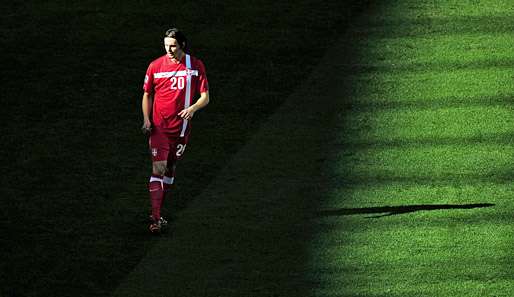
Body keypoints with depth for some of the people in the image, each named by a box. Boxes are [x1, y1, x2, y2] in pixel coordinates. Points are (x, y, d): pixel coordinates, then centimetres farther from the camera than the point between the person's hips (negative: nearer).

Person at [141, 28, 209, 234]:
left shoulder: (196, 66, -2)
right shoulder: (155, 66, -3)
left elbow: (205, 97, 0)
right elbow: (147, 95, 8)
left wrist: (193, 108, -21)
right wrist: (146, 120, -5)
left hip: (181, 127, 2)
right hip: (159, 127, -2)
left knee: (170, 169, 14)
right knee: (158, 170, -12)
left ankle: (158, 212, 29)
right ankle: (155, 219, -17)